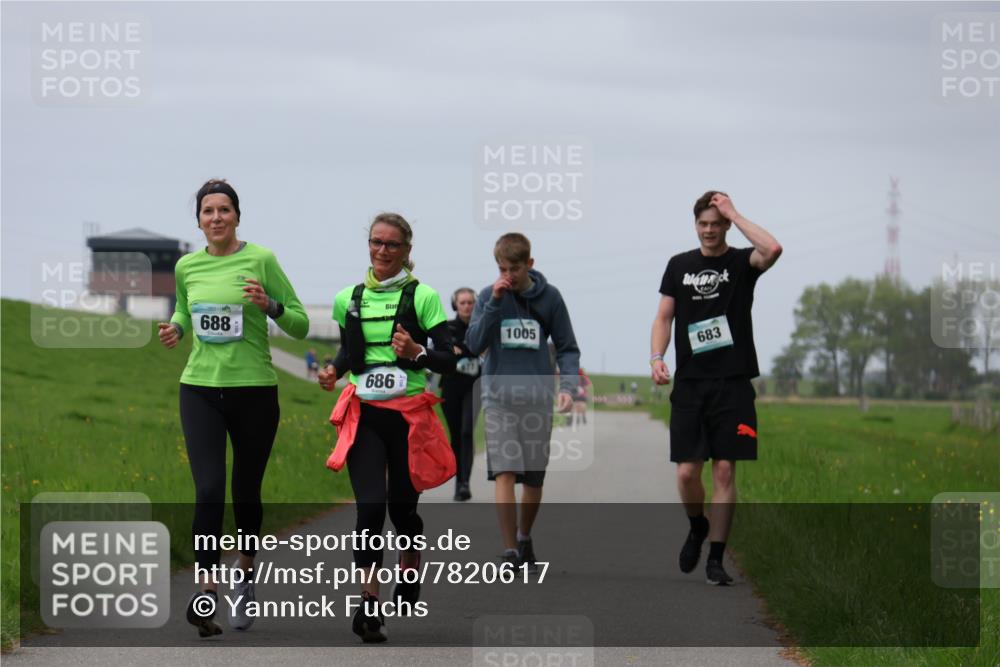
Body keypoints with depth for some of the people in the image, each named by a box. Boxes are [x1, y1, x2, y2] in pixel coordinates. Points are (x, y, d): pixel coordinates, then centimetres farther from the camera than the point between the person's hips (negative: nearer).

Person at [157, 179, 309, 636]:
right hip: (200, 389, 2)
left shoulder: (260, 260, -4)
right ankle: (206, 589, -16)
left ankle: (245, 567, 35)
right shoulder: (187, 267, 6)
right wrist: (175, 328, 5)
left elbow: (301, 325, -1)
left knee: (246, 491, 9)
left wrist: (270, 306, -19)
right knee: (209, 490, -14)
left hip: (253, 389, -2)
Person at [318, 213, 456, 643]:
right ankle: (369, 602, -15)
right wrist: (333, 371, 3)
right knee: (369, 506, -14)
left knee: (402, 506, 11)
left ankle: (409, 571, 42)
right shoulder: (347, 299, 7)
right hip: (362, 415, 1)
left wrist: (417, 353, -22)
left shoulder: (422, 297, -3)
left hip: (409, 414, -1)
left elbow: (449, 360, -4)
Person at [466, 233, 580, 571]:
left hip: (538, 399, 1)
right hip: (499, 397, -1)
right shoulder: (489, 296, 0)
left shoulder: (549, 297, 2)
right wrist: (494, 303, -15)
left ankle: (525, 536, 32)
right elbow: (474, 344, -7)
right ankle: (510, 551, -12)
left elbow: (567, 347, 6)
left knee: (534, 478, 9)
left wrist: (568, 385, -9)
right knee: (505, 474, -13)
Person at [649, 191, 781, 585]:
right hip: (689, 383, 2)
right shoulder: (679, 265, 11)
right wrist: (657, 358, -6)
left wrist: (733, 214, -12)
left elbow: (772, 250, -21)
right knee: (687, 472, -2)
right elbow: (664, 317, 12)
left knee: (724, 470, -3)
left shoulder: (741, 262, 1)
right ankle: (696, 527, 28)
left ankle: (716, 559, 3)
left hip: (732, 385, -2)